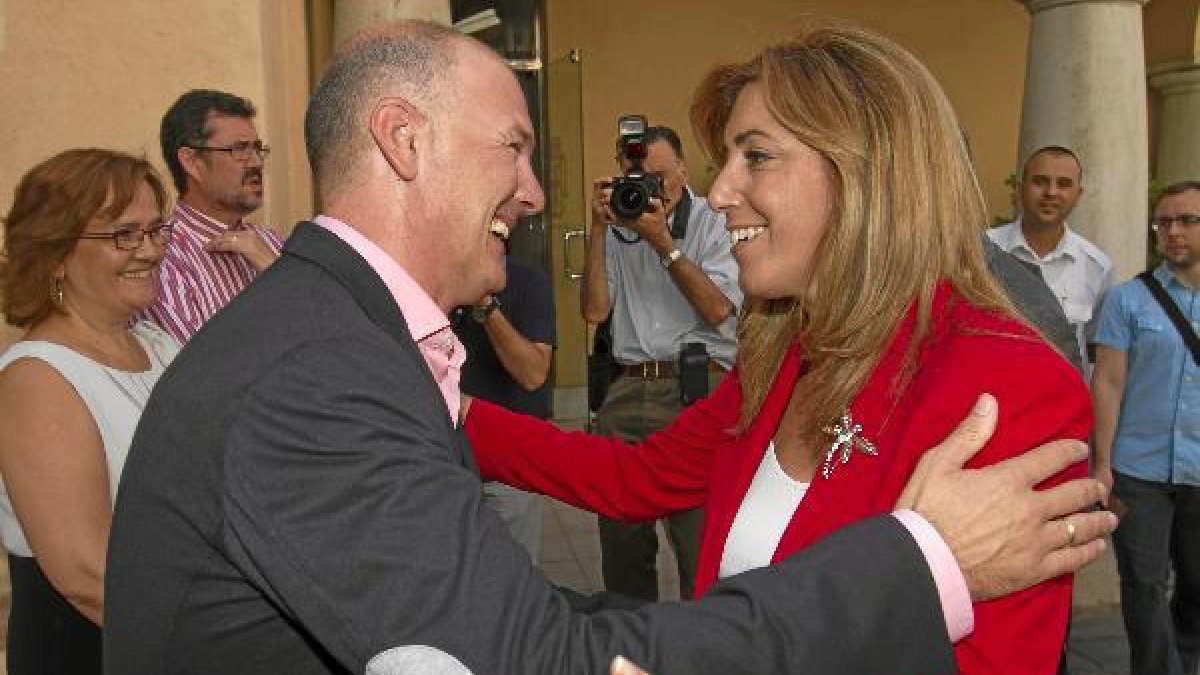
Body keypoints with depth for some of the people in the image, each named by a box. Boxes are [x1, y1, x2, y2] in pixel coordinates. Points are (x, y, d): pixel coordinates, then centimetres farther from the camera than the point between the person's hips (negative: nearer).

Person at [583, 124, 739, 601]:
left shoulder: (714, 223, 4)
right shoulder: (619, 229, 14)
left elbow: (718, 310, -8)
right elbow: (594, 310, 4)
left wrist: (661, 241, -10)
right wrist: (598, 227, -2)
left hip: (699, 388, -4)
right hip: (628, 389, 4)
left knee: (699, 538, -6)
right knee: (619, 533, 12)